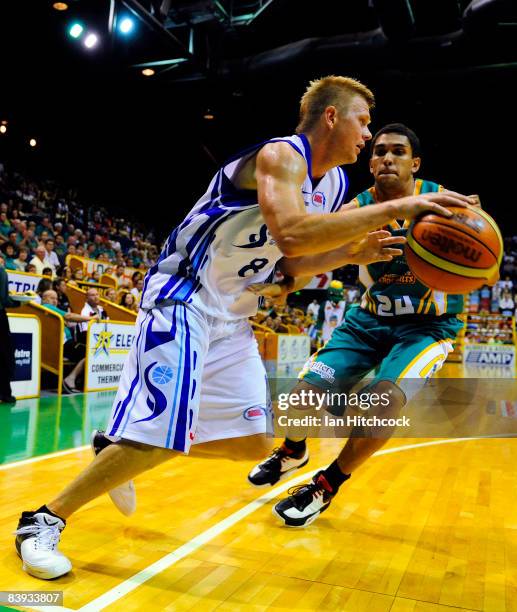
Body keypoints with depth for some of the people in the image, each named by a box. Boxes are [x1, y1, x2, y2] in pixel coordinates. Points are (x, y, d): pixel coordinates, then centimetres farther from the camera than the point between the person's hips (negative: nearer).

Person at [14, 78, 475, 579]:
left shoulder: (334, 184, 11)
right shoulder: (281, 155, -16)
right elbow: (291, 235, -37)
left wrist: (355, 252, 5)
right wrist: (395, 209, -33)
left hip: (231, 316, 9)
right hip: (182, 298, -9)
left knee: (252, 442, 7)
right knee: (158, 437, -14)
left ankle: (121, 456, 24)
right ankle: (45, 520, 9)